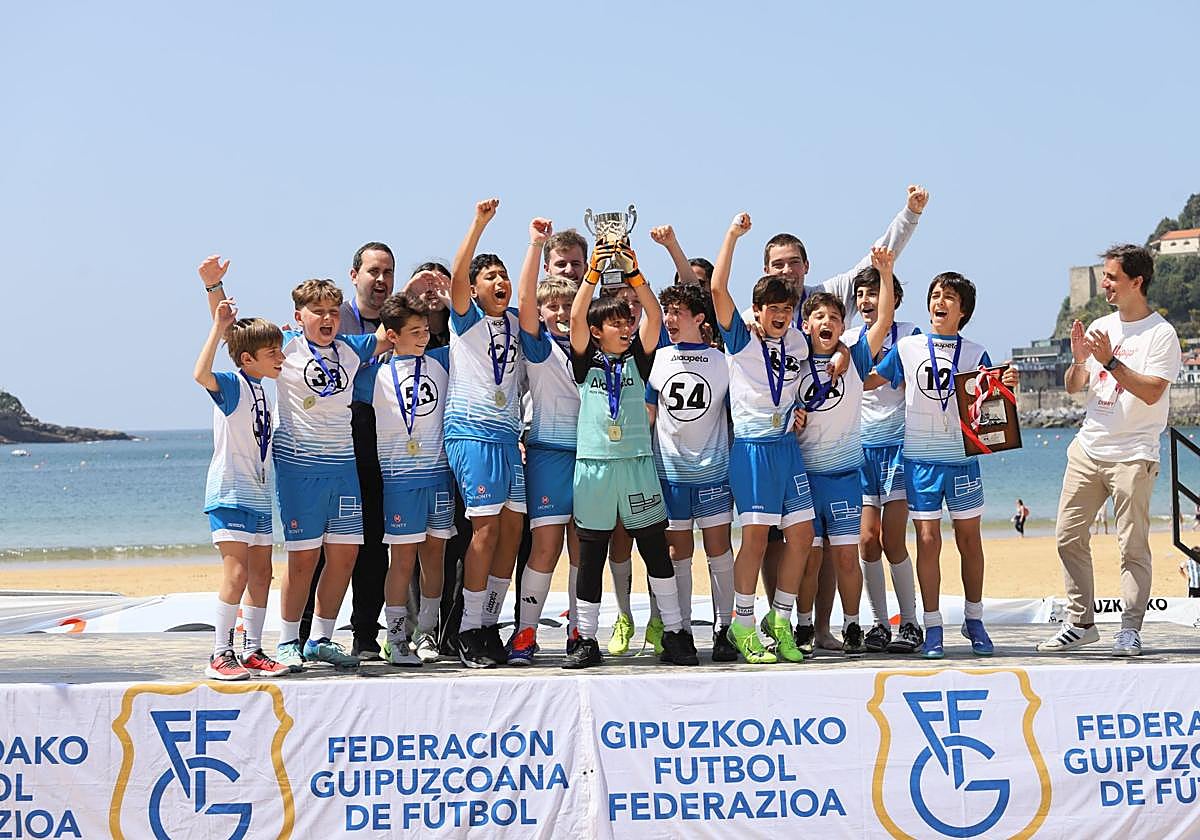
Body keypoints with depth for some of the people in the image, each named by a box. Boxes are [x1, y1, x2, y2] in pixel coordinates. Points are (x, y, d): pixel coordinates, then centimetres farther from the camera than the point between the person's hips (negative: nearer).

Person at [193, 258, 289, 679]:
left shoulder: (260, 388, 12)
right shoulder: (232, 385, -12)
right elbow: (201, 374, -30)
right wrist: (220, 326, -32)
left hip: (258, 495, 9)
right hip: (230, 493, -9)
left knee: (261, 574, 9)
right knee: (236, 572, -13)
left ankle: (252, 651, 16)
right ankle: (220, 655, -9)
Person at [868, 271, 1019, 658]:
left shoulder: (975, 354, 6)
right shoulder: (907, 348, 5)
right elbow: (869, 381, 13)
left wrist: (1006, 386, -14)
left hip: (963, 458, 1)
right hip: (920, 458, -1)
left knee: (969, 539, 7)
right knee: (928, 539, -2)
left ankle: (974, 620, 20)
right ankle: (932, 627, 4)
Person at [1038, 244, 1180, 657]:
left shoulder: (1161, 333, -6)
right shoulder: (1100, 328, 13)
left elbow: (1151, 392, -16)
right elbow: (1073, 387, 15)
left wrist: (1111, 361, -21)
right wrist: (1078, 360, -5)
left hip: (1132, 456, -6)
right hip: (1088, 449, 7)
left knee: (1132, 545, -5)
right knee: (1069, 537, 5)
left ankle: (1130, 630, 1)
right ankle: (1080, 622, 14)